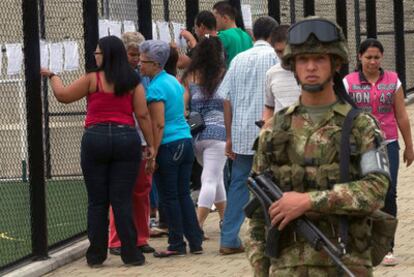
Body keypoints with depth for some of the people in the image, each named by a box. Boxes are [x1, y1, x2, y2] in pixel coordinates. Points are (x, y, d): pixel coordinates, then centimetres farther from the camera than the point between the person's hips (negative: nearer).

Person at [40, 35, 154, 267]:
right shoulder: (133, 82, 5)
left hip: (95, 138, -1)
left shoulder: (92, 79, -1)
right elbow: (143, 114, 3)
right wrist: (150, 144, 8)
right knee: (123, 200, 3)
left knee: (97, 201, 6)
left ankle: (96, 255, 9)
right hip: (126, 139, 2)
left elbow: (63, 95, 8)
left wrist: (52, 76, 25)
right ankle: (131, 254, 1)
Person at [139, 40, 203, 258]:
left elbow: (158, 125, -17)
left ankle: (177, 244, 6)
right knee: (184, 194, 11)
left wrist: (152, 156, -16)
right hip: (186, 142, 8)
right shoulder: (174, 81, 13)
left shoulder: (155, 88, -13)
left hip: (168, 147, -8)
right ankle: (195, 242, 12)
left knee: (169, 198, 1)